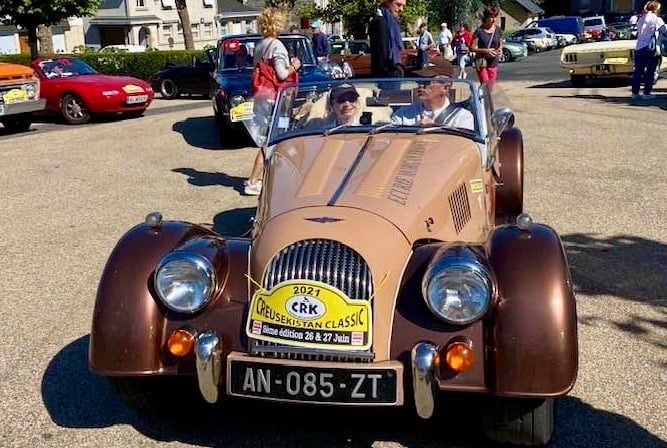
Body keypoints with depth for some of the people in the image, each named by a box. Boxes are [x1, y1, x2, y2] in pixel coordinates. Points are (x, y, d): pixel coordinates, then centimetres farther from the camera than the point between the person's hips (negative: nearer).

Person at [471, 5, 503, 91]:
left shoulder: (498, 31, 5)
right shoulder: (479, 31, -8)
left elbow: (500, 44, 20)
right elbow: (472, 48, -7)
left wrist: (500, 49, -4)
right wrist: (485, 51, -19)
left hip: (493, 63, 4)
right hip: (481, 62, -4)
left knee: (491, 88, 7)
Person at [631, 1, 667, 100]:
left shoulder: (641, 18, 15)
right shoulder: (656, 19, -5)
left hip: (638, 48, 6)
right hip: (650, 48, -6)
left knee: (638, 71, 8)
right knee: (650, 72, 0)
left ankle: (635, 92, 8)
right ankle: (646, 93, -1)